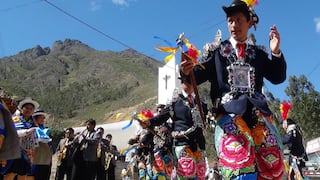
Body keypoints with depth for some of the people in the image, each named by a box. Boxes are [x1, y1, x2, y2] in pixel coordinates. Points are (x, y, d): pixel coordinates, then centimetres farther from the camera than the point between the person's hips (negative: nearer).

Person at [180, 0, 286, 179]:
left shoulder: (259, 53, 20)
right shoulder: (217, 50, 14)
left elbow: (278, 78, 14)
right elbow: (200, 75, 3)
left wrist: (276, 53, -1)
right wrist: (188, 71, -20)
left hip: (257, 110, 3)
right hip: (228, 110, -3)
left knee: (272, 165, -4)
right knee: (239, 164, -27)